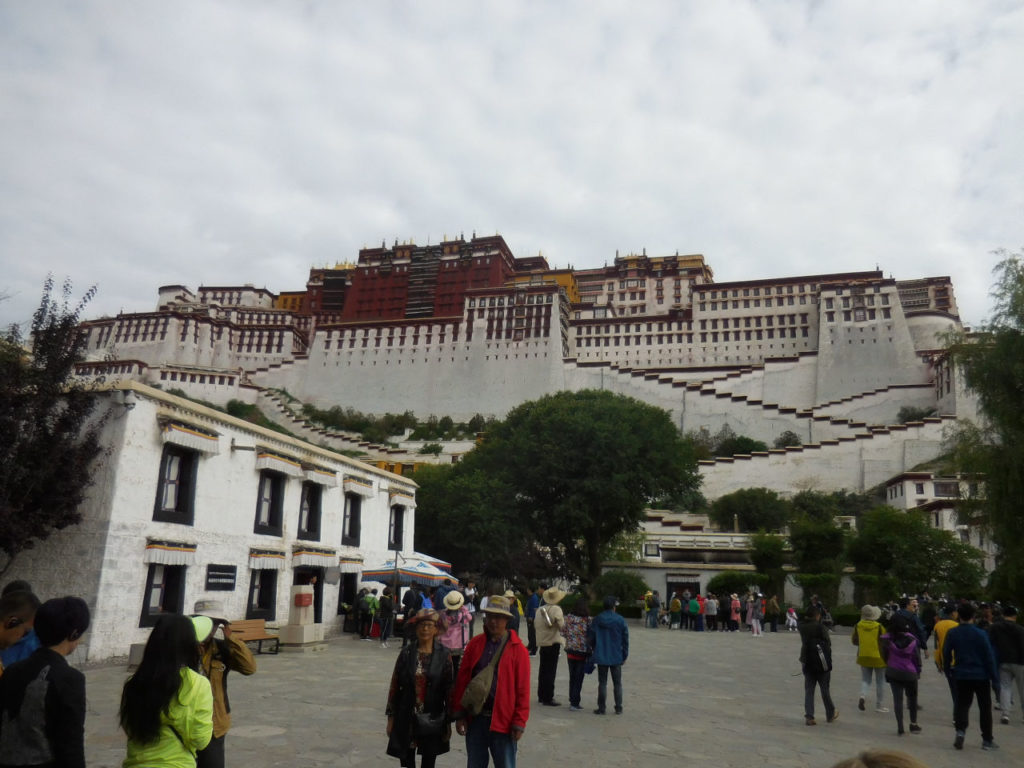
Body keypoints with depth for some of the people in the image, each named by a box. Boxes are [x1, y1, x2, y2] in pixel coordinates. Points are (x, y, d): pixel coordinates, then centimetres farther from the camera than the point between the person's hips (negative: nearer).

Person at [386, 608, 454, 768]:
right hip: (407, 719, 1)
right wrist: (391, 717, 2)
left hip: (432, 721, -1)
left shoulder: (444, 655, -5)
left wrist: (448, 722, -1)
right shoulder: (406, 653, -3)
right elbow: (395, 686, 2)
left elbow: (449, 689, -2)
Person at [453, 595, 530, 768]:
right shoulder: (475, 644, 4)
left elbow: (523, 689, -6)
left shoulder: (518, 649, -6)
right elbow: (462, 680, 6)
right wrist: (460, 714, 2)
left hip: (503, 721, -3)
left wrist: (519, 723, -9)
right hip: (475, 719, 3)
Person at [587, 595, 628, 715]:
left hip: (601, 657, 0)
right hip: (616, 656, 0)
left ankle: (601, 708, 10)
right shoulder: (620, 620, -8)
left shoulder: (597, 620, -5)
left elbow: (590, 638, -1)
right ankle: (618, 708, 15)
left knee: (602, 683, 8)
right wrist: (624, 656, 7)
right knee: (617, 683, 12)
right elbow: (625, 639, -3)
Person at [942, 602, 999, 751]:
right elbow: (989, 656, -9)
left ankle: (960, 730, -14)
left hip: (961, 675, 1)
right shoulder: (981, 634, -12)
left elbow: (946, 653, 3)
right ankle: (987, 740, 17)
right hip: (981, 675, -1)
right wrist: (995, 677, 0)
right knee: (985, 707, 12)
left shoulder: (952, 633, -5)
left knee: (962, 704, 9)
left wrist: (947, 666, 21)